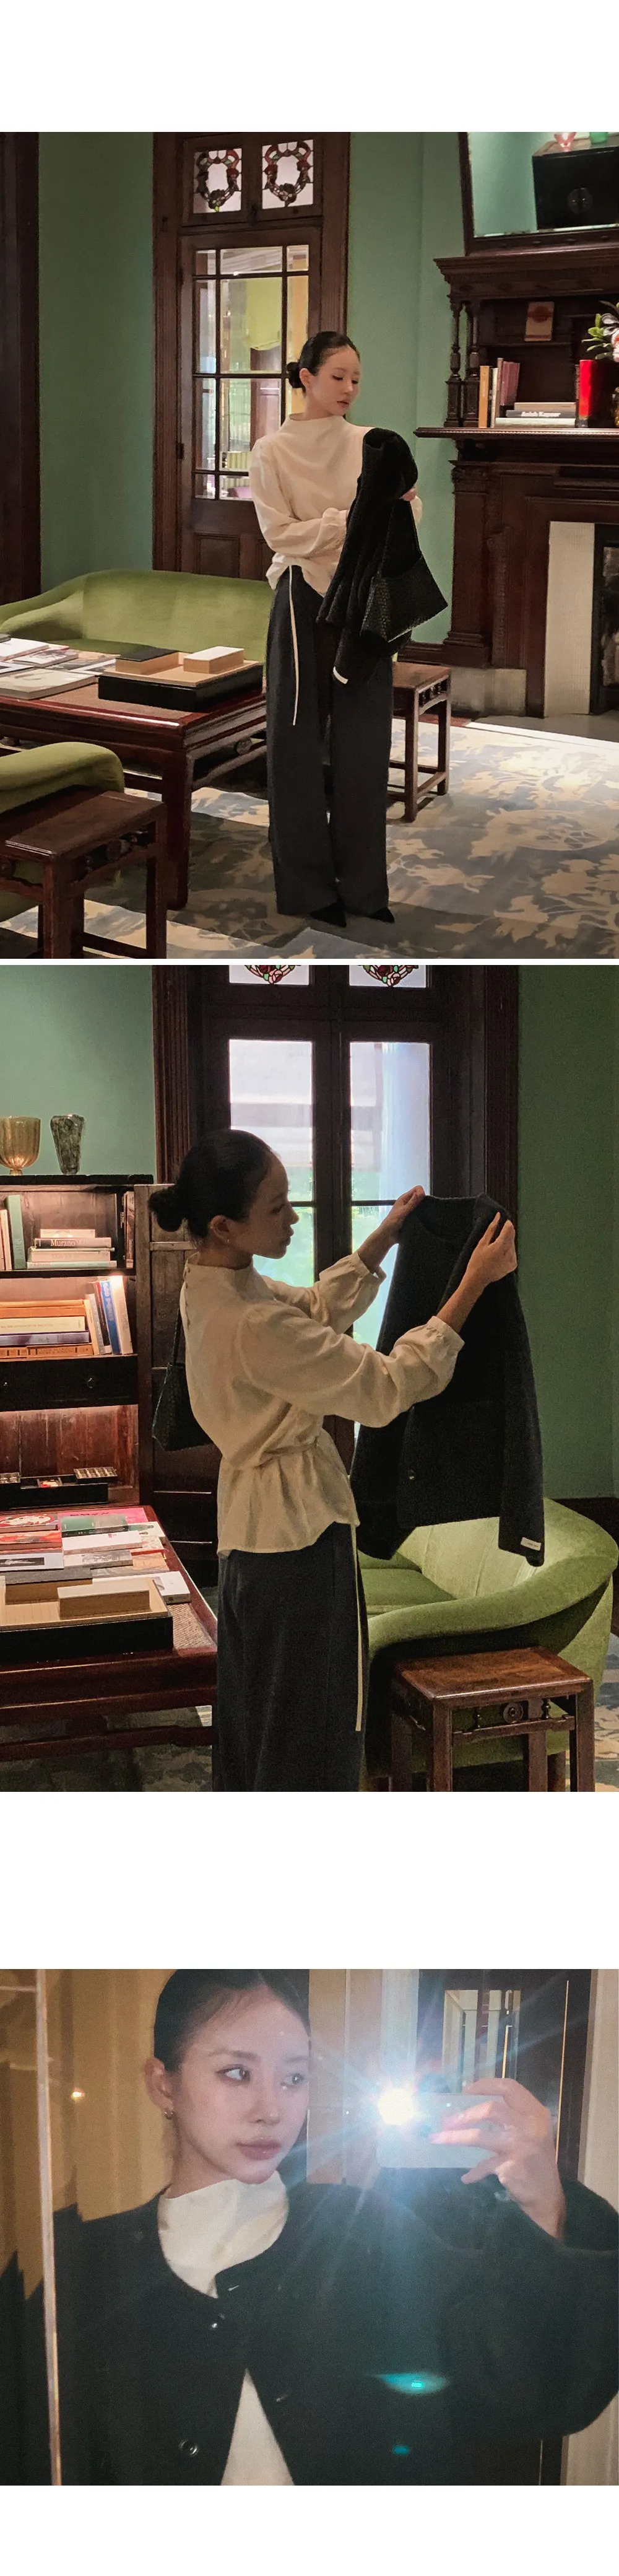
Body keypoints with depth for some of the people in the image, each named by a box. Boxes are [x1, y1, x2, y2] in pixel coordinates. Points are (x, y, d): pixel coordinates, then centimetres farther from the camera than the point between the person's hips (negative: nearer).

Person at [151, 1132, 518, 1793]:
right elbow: (386, 1388, -27)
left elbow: (318, 1306, 13)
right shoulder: (253, 1324, -32)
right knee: (311, 1712, 6)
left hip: (249, 1520, 10)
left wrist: (386, 1236, 5)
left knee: (255, 1697, 23)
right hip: (300, 1526, -10)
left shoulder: (208, 1283, -3)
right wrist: (475, 1283, -25)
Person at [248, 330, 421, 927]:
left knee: (365, 741, 5)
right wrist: (353, 520, -21)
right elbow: (281, 534, -11)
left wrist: (402, 503, -21)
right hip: (305, 601, -3)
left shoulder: (370, 444, 6)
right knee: (299, 743, 2)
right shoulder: (273, 451, -4)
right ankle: (308, 885, 11)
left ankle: (364, 885, 13)